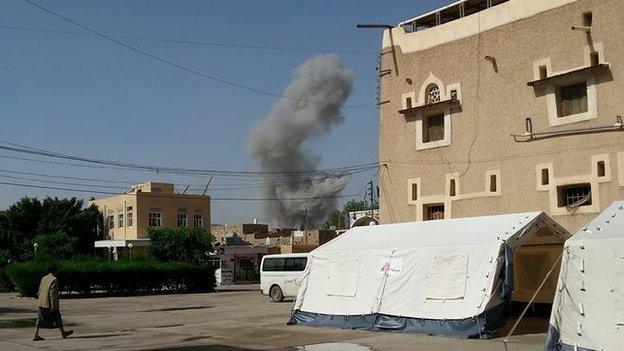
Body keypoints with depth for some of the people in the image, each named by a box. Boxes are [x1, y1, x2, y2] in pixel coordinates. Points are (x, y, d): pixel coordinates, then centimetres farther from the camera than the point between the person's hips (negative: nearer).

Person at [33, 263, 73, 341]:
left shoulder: (43, 279, 8)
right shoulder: (54, 280, -15)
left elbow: (40, 290, 15)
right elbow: (53, 293, -20)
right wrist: (53, 305, -18)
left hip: (41, 304, 7)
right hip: (49, 304, -7)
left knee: (40, 319, 8)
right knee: (57, 317, 8)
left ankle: (36, 336, 4)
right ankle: (63, 333, 21)